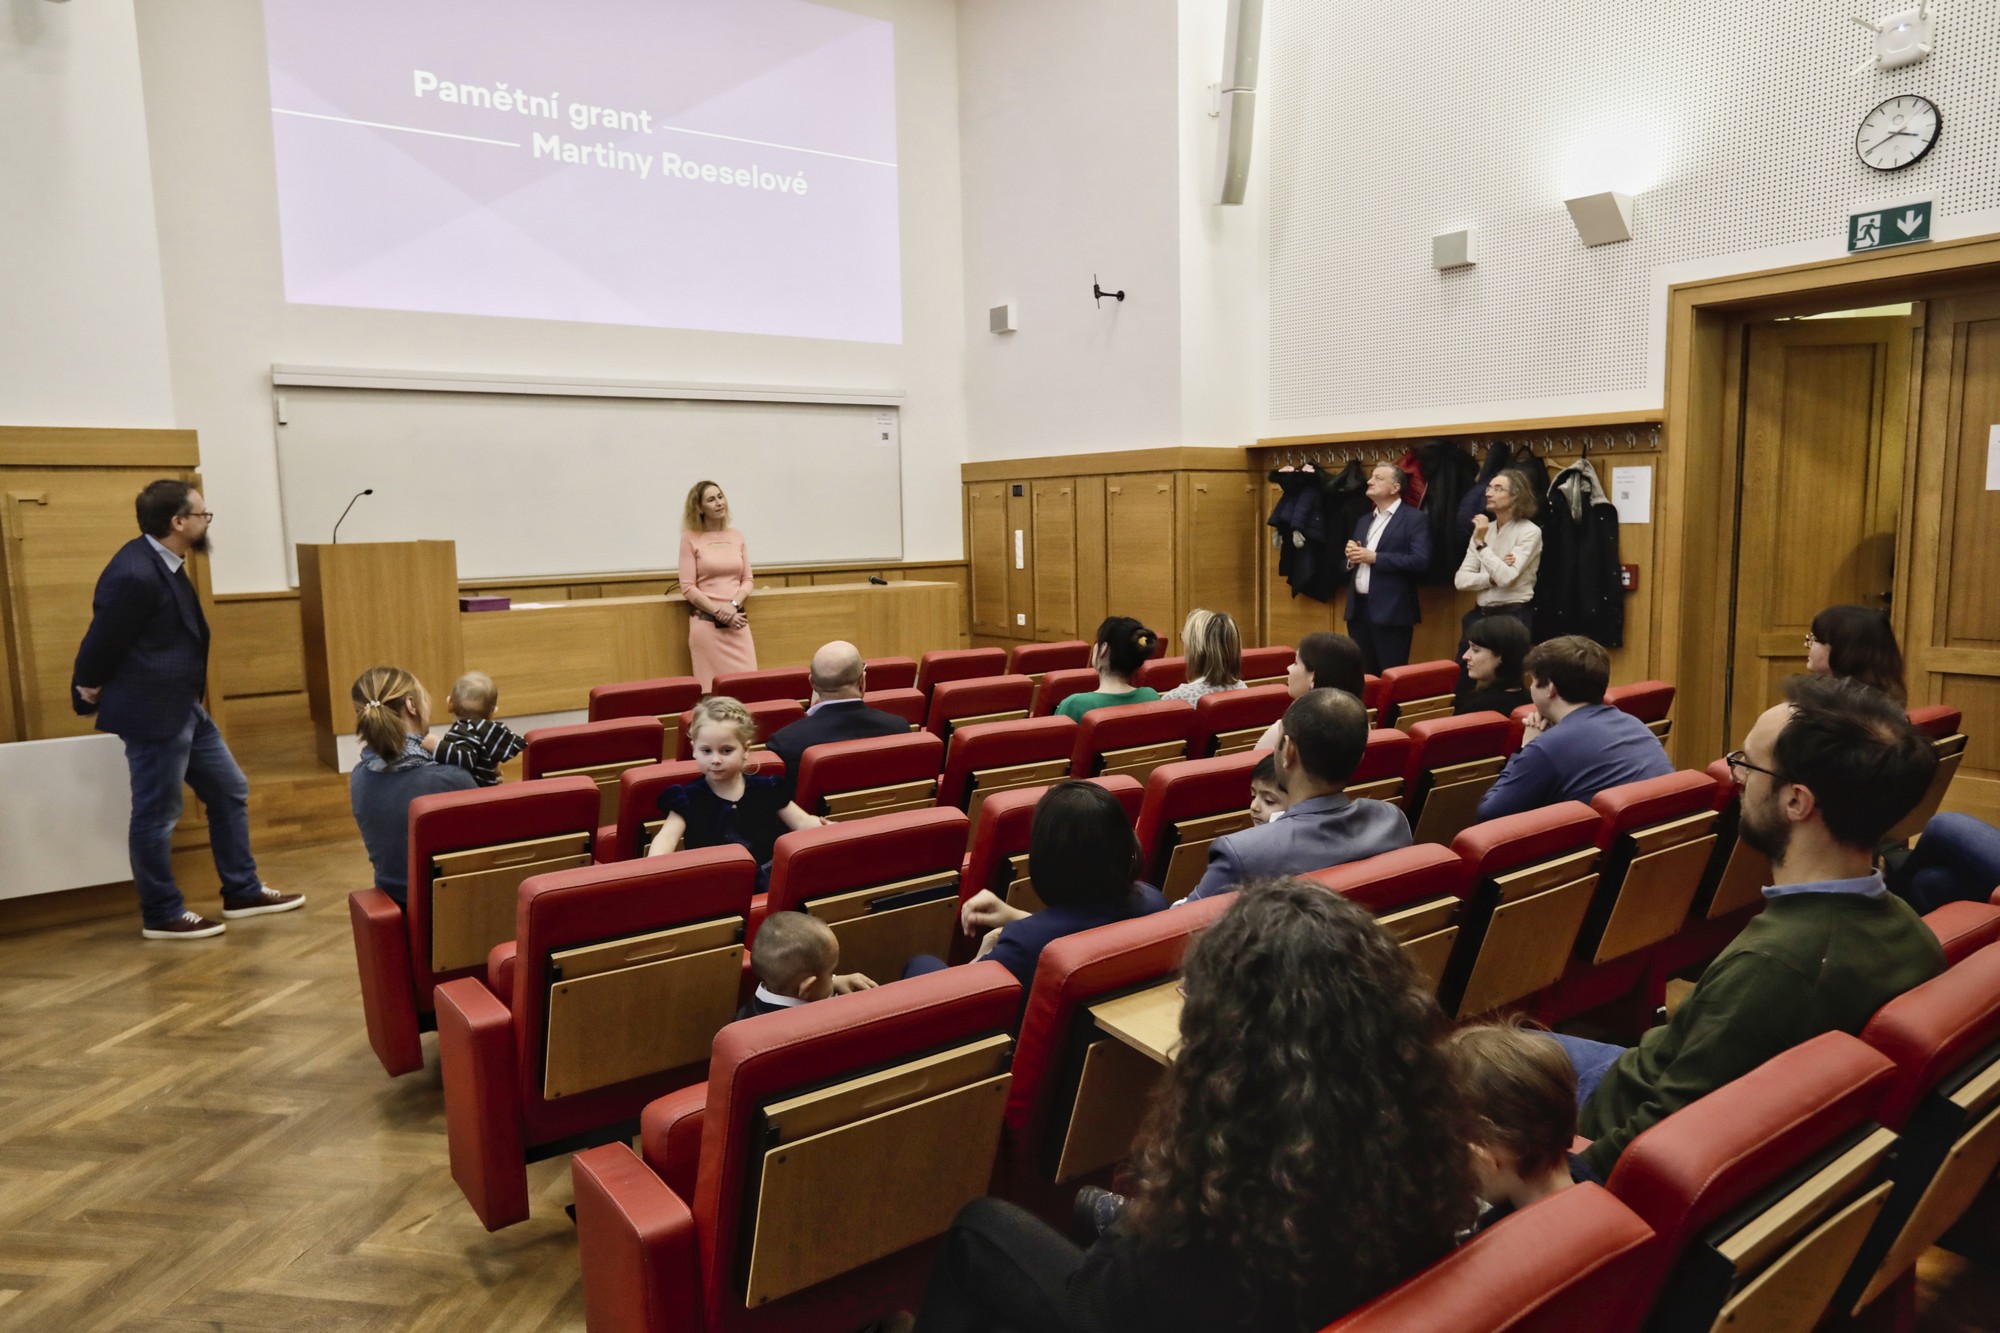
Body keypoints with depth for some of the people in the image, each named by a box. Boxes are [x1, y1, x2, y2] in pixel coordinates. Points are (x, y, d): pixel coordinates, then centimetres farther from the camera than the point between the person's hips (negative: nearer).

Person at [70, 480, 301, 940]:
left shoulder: (163, 564, 7)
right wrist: (88, 694, -1)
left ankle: (242, 892, 25)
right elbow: (101, 642, -17)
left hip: (184, 707, 10)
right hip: (151, 712, -10)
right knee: (157, 814, 3)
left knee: (230, 792, 14)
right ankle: (161, 915, 17)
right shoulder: (135, 575, -24)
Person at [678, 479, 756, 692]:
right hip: (706, 623, -4)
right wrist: (719, 613, -12)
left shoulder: (737, 536, 12)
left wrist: (733, 605, -8)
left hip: (738, 623, 4)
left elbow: (748, 580, 10)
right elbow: (688, 587, -5)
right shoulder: (690, 538, -1)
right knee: (713, 688, -4)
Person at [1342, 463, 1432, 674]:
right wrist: (1352, 556, -2)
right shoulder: (1364, 520, 19)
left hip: (1391, 611, -7)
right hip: (1358, 608, 7)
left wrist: (1375, 557, -17)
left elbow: (1421, 561, -16)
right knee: (1363, 675, 11)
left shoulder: (1414, 519, -4)